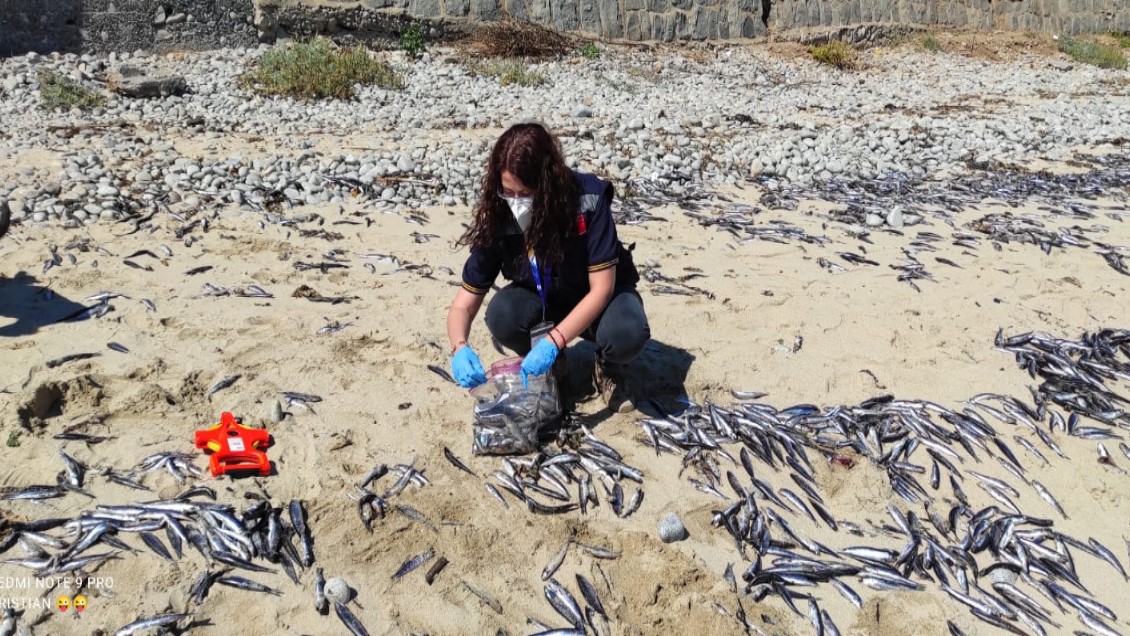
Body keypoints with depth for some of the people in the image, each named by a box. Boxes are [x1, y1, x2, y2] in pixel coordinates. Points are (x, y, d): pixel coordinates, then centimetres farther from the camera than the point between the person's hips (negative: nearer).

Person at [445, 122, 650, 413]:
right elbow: (463, 305, -18)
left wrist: (553, 341, -41)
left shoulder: (588, 199, -31)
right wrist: (460, 348, -41)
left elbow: (602, 287, -29)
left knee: (627, 334, -36)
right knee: (502, 316, -30)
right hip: (544, 299, 3)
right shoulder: (497, 220, -23)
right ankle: (550, 366, 2)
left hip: (598, 295, -2)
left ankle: (608, 368, 2)